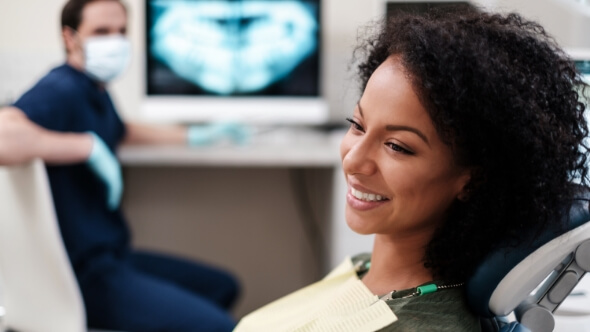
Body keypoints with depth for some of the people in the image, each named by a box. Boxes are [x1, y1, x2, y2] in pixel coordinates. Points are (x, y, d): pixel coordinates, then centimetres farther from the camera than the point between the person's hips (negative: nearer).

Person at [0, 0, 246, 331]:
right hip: (87, 276, -11)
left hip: (114, 255, 11)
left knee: (223, 287, 23)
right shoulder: (61, 90, -21)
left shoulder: (95, 91, 11)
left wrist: (195, 136, 37)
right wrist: (89, 146, -32)